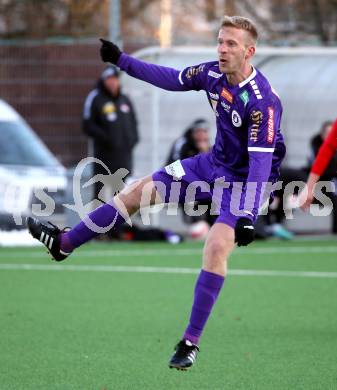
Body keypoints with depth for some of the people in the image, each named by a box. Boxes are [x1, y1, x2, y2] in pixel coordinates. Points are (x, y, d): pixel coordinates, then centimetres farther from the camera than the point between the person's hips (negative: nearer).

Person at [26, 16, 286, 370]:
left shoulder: (262, 101, -30)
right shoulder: (212, 73, -10)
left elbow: (261, 160, -33)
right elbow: (173, 79, 9)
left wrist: (247, 217, -39)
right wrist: (123, 61, 10)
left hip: (245, 180, -8)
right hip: (213, 164, 8)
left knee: (217, 247, -25)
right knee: (141, 189, 9)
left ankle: (191, 342, -15)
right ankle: (64, 244, 23)